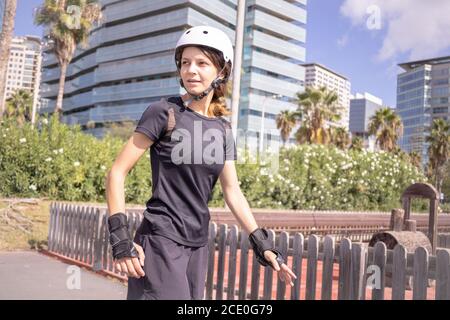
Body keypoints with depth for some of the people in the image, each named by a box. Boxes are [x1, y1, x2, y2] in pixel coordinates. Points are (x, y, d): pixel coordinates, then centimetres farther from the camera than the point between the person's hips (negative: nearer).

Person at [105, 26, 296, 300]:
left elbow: (233, 192, 11)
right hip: (161, 242, -6)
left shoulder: (223, 128, 8)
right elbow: (117, 172, -9)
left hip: (198, 244, 6)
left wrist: (262, 244, 6)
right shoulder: (164, 112, -8)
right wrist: (120, 237, -16)